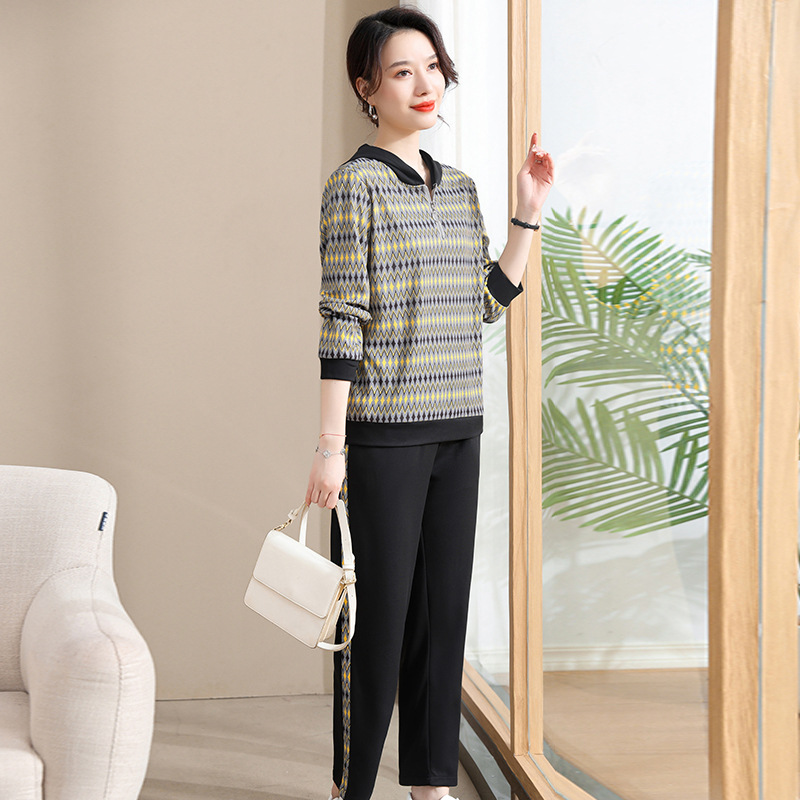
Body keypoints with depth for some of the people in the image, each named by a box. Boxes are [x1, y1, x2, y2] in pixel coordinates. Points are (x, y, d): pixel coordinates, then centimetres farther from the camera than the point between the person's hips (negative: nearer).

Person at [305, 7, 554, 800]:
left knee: (444, 606, 11)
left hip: (456, 432, 7)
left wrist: (528, 214, 9)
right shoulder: (355, 186, -7)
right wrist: (329, 446, -14)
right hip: (382, 435, -6)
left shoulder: (459, 188, 13)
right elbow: (341, 322, -11)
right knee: (377, 612, 0)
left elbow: (486, 303, 16)